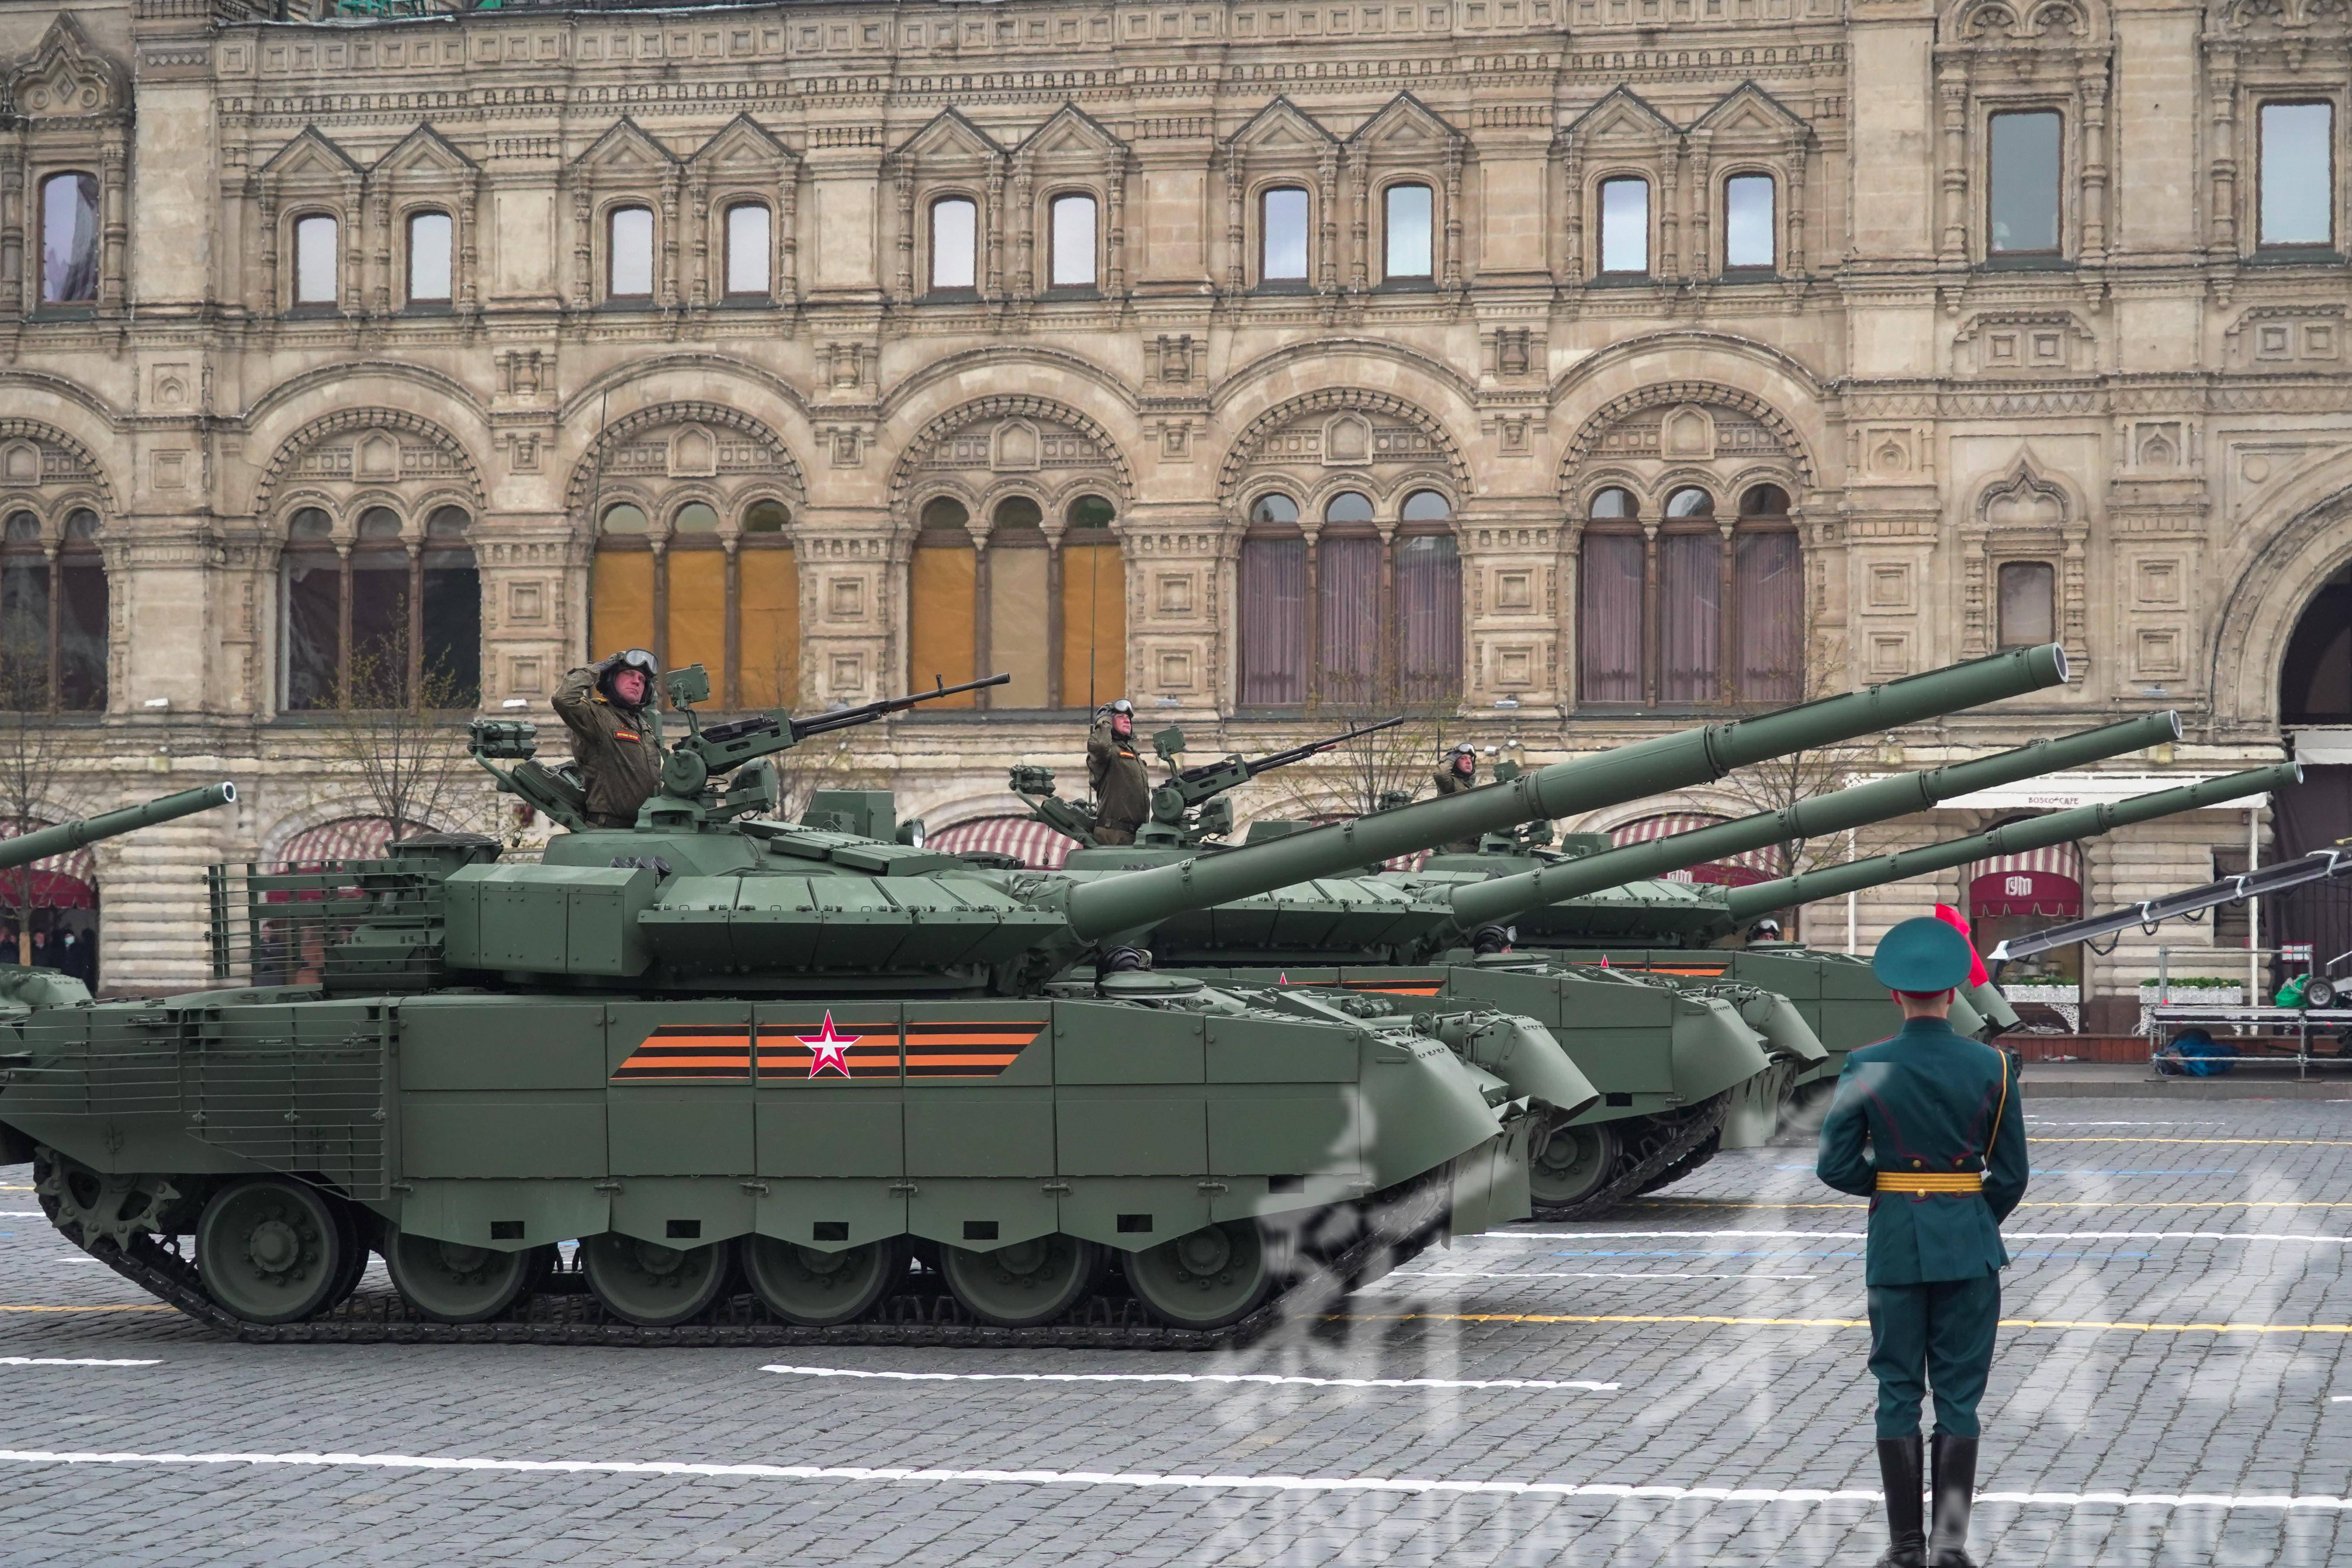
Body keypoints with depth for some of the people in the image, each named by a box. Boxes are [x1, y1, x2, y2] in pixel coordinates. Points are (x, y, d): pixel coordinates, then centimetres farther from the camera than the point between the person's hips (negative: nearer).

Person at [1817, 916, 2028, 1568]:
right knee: (1958, 1396, 6)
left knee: (1898, 1392, 7)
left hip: (1895, 1244, 0)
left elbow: (1836, 1167, -6)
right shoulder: (1992, 1066, -5)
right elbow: (2010, 1176, -1)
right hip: (1969, 1244, 0)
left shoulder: (1865, 1067, -8)